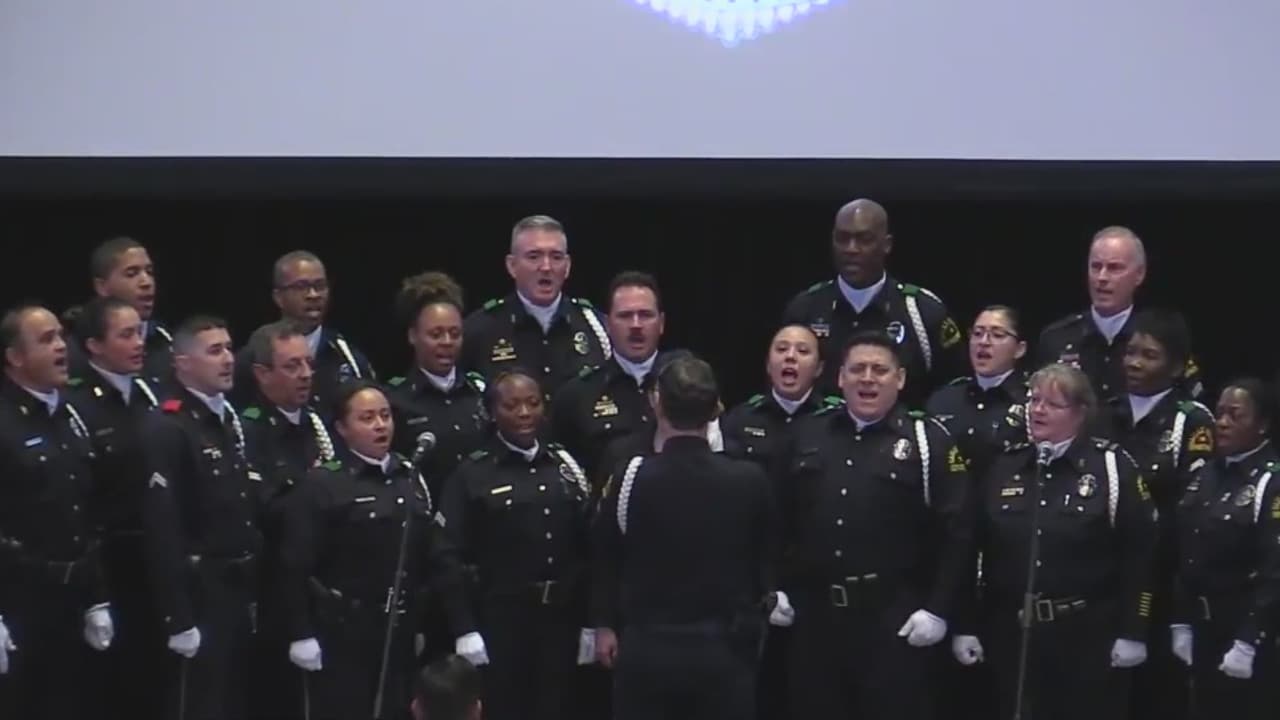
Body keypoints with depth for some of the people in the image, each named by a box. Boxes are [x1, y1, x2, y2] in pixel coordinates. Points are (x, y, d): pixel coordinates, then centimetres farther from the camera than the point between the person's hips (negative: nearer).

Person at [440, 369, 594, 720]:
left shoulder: (565, 465, 9)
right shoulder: (472, 475, -3)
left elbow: (587, 545, 9)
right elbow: (452, 557, -7)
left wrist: (590, 620, 4)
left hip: (561, 615, 3)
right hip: (502, 619, -3)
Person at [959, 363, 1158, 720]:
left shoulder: (1112, 466, -4)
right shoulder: (1003, 466, 9)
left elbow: (1139, 553, -6)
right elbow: (976, 549, 10)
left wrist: (1132, 632, -9)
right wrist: (967, 625, 7)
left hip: (1088, 638, -4)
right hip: (1014, 635, 4)